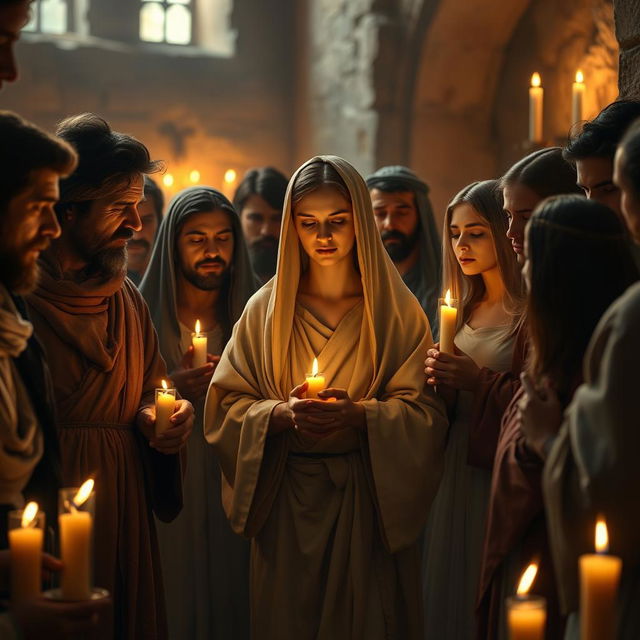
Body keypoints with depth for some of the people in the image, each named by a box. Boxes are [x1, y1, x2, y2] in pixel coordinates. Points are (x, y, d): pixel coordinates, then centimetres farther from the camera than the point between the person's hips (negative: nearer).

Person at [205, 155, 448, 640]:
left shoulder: (396, 310, 1)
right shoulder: (266, 308, 4)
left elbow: (426, 413, -5)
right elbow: (228, 406, 1)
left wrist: (359, 414, -22)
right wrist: (281, 413, -18)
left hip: (367, 495, -1)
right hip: (287, 496, 1)